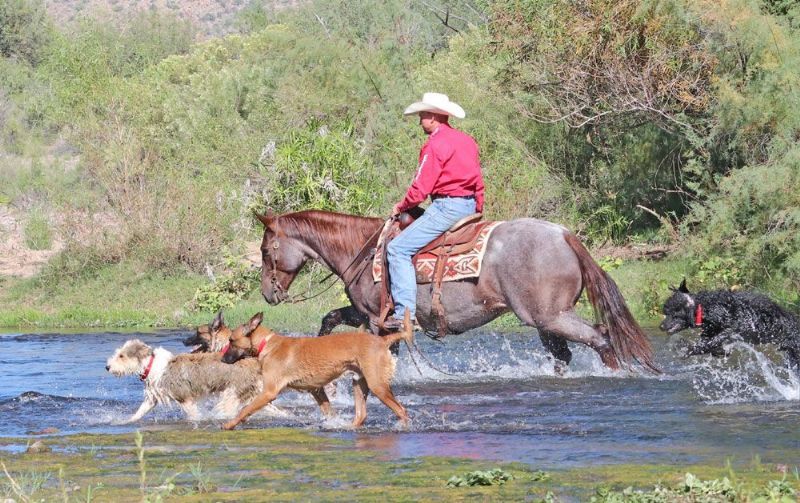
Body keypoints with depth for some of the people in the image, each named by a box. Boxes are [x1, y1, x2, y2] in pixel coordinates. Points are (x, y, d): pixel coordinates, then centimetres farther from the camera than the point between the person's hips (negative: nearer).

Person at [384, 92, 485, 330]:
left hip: (446, 206, -10)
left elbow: (421, 188, -13)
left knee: (398, 248, -11)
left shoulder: (435, 144, -12)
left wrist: (401, 206, 3)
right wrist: (478, 210, 28)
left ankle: (405, 313, -20)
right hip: (469, 206, 10)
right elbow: (478, 183, 19)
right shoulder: (467, 141, 15)